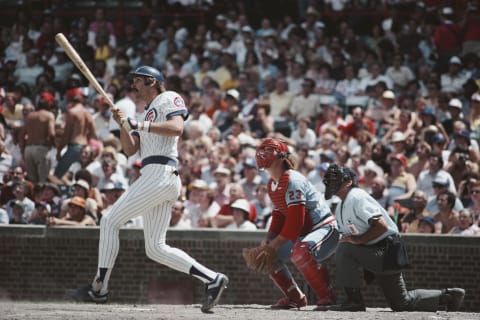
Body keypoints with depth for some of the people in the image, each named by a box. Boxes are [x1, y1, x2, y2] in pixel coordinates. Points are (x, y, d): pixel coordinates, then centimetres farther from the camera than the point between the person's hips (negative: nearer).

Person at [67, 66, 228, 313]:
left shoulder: (169, 98, 3)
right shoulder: (146, 115, 30)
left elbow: (177, 127, -16)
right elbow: (130, 149, 20)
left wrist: (141, 126, -18)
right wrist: (123, 125, 4)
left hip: (160, 172, -10)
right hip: (155, 177, 10)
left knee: (110, 222, -8)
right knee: (156, 249, 4)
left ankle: (99, 288, -5)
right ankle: (211, 279, -2)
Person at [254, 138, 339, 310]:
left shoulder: (292, 180, -21)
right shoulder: (271, 184, 10)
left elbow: (295, 220, -26)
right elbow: (278, 216, 15)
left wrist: (275, 243, -21)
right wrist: (269, 238, -3)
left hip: (325, 228, -11)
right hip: (301, 234, 11)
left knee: (300, 251, -39)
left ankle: (327, 297, -27)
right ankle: (295, 297, 18)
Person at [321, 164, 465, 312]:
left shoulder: (356, 197, -15)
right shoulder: (340, 208, 16)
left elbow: (381, 226, -24)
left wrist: (358, 240, -23)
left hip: (386, 248, -10)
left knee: (345, 250, -27)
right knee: (400, 303, 12)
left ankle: (354, 301, -20)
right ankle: (448, 296, 25)